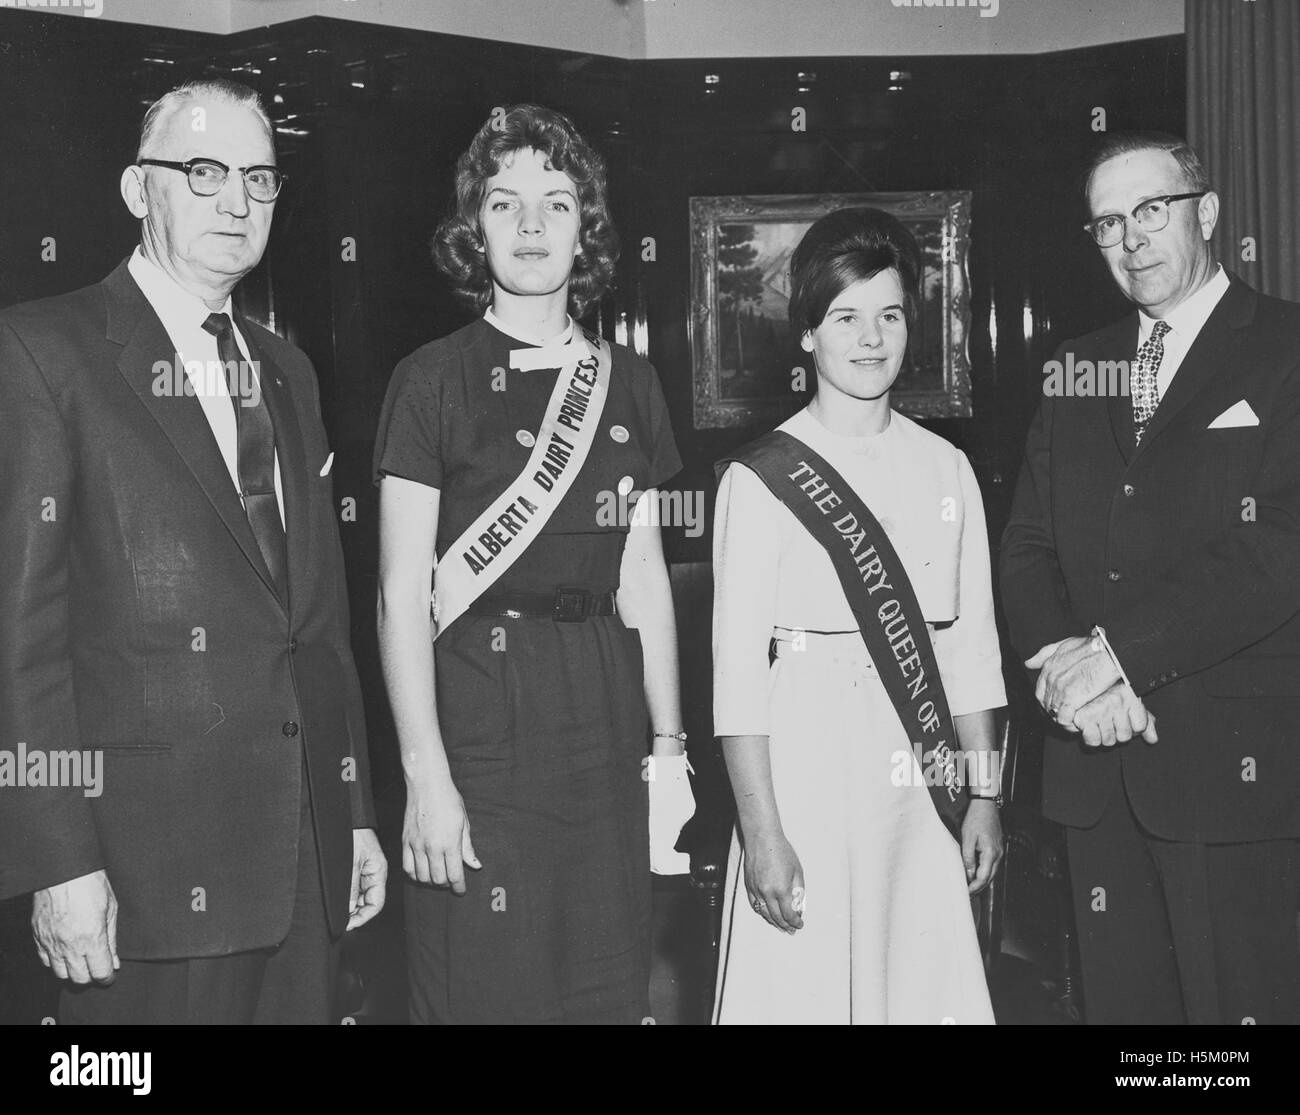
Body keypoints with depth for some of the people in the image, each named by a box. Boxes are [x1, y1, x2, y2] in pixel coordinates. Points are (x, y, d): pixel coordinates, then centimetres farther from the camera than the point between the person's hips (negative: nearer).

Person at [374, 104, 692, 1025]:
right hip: (478, 706, -4)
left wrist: (668, 741, 8)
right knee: (487, 990, 0)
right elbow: (402, 593, -7)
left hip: (604, 712, 4)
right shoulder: (434, 380, -3)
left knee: (612, 988, 8)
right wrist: (426, 776, -13)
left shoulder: (629, 381, 11)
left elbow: (646, 575, 13)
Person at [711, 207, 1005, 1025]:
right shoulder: (761, 477, -5)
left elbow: (973, 647, 9)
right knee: (802, 985, 1)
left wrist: (984, 796, 5)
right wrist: (761, 830, -12)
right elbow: (738, 665, -8)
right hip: (805, 765, -3)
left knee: (926, 985, 6)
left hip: (920, 783, 4)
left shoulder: (946, 469, 8)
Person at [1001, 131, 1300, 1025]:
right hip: (1098, 764, 5)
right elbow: (1028, 543, 11)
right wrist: (1063, 658, -8)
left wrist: (1126, 650, -16)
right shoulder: (1076, 372, 16)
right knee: (1119, 998, 10)